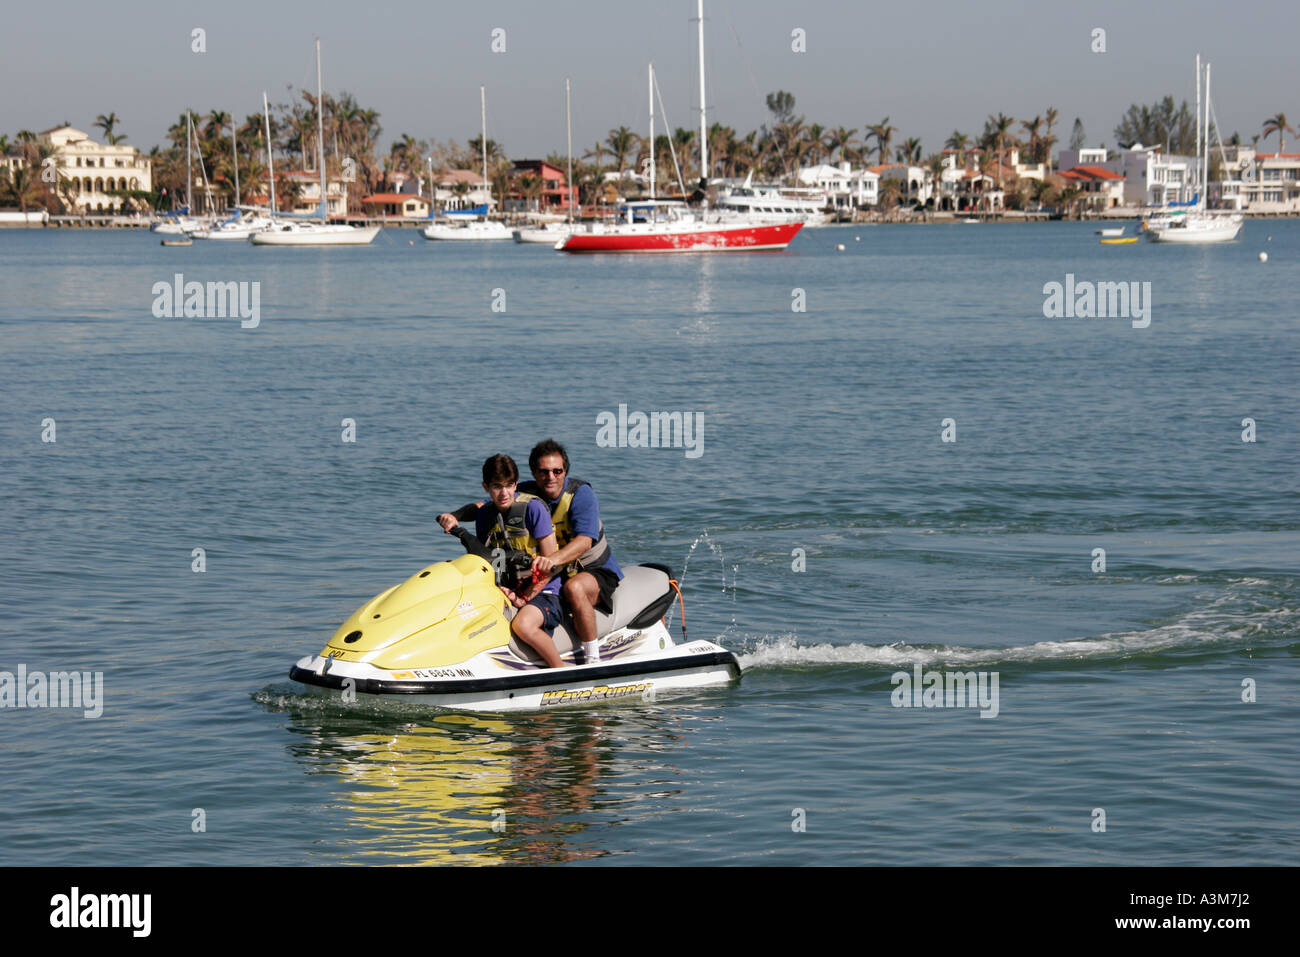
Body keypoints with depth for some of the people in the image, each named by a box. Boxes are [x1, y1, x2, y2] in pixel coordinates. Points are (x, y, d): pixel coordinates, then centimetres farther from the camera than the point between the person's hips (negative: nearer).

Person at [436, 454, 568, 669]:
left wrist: (525, 597, -17)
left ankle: (562, 672, -18)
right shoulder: (484, 513, 8)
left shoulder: (533, 507, -11)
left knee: (523, 625, -36)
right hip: (506, 591, 6)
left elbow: (551, 563, -11)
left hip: (541, 590, -6)